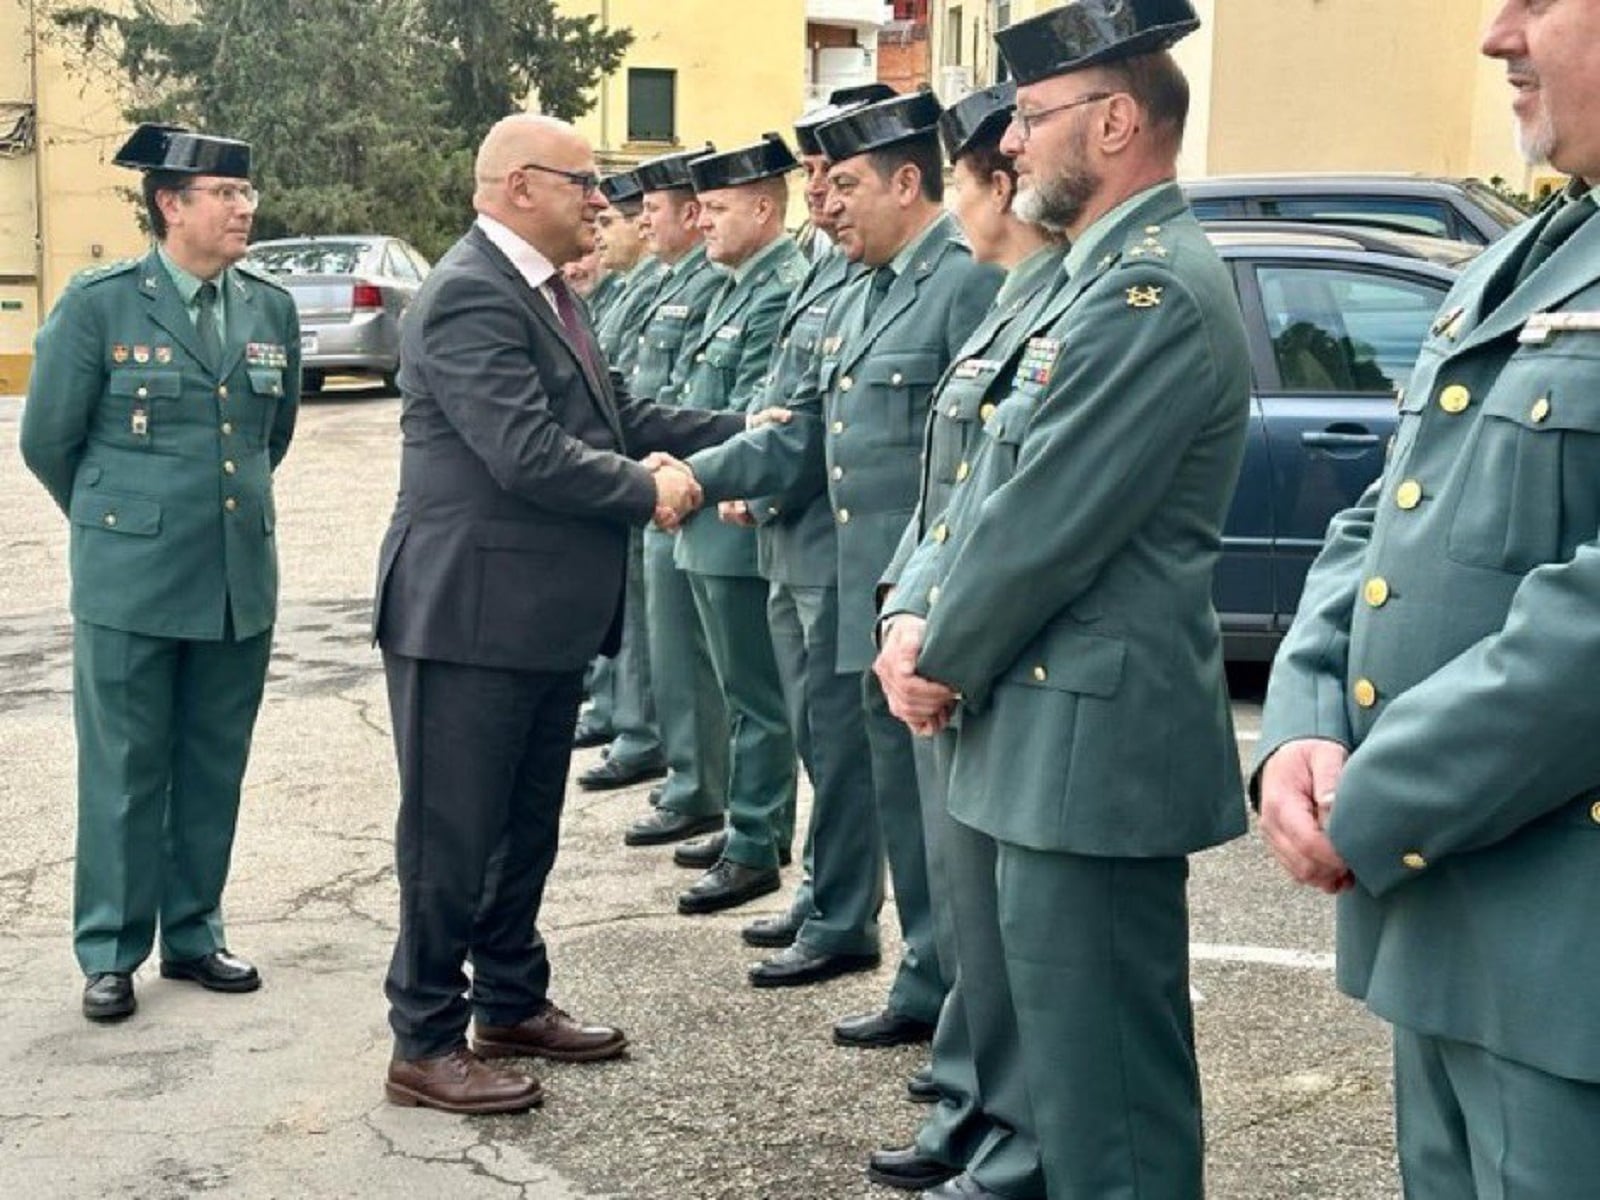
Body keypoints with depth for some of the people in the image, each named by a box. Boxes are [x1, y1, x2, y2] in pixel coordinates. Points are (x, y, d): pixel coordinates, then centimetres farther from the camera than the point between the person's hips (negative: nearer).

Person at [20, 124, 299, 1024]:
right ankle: (112, 952, 16)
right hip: (132, 580, -4)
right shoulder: (100, 303, -6)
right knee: (125, 771, 5)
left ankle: (194, 934, 26)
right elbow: (48, 439, 1)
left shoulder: (273, 308, 6)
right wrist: (121, 520, 11)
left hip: (242, 578, 4)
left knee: (215, 770, 12)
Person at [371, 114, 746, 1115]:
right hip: (471, 611, -10)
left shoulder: (543, 292, 13)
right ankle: (426, 1043, 14)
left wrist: (736, 432, 5)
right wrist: (648, 491, -15)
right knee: (454, 832, 1)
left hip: (545, 613, 10)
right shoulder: (470, 297, -19)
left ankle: (513, 1003, 33)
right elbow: (531, 454, -26)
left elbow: (615, 415, 14)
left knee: (527, 826, 19)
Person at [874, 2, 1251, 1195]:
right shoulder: (1093, 278, 15)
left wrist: (944, 663, -8)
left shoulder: (1158, 290, -19)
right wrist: (912, 619, 1)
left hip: (1093, 737, -11)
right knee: (1013, 1010, 24)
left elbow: (1041, 523, -21)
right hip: (1022, 725, 11)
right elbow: (985, 479, 15)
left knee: (1101, 1066, 0)